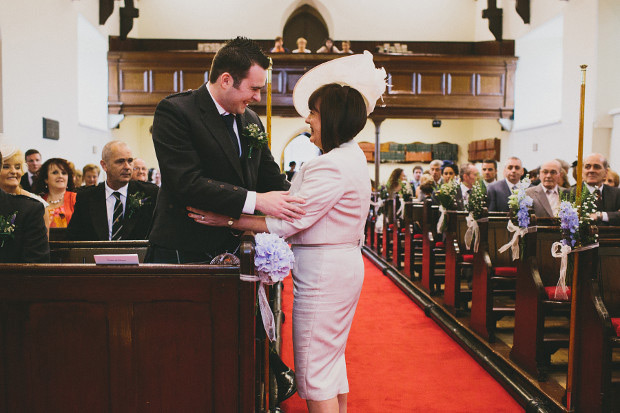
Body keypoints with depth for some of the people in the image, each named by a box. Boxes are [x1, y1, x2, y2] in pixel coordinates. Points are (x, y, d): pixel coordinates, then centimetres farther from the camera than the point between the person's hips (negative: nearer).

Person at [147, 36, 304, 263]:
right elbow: (188, 182, -22)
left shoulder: (251, 120, 11)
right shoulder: (174, 111, -11)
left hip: (235, 250, 6)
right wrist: (255, 200, -26)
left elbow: (271, 178, 13)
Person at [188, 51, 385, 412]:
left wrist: (228, 219, -16)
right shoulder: (352, 157, 13)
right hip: (343, 265, 11)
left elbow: (289, 222, -21)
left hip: (323, 271, -11)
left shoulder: (333, 166, -20)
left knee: (315, 369, 0)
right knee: (332, 361, 20)